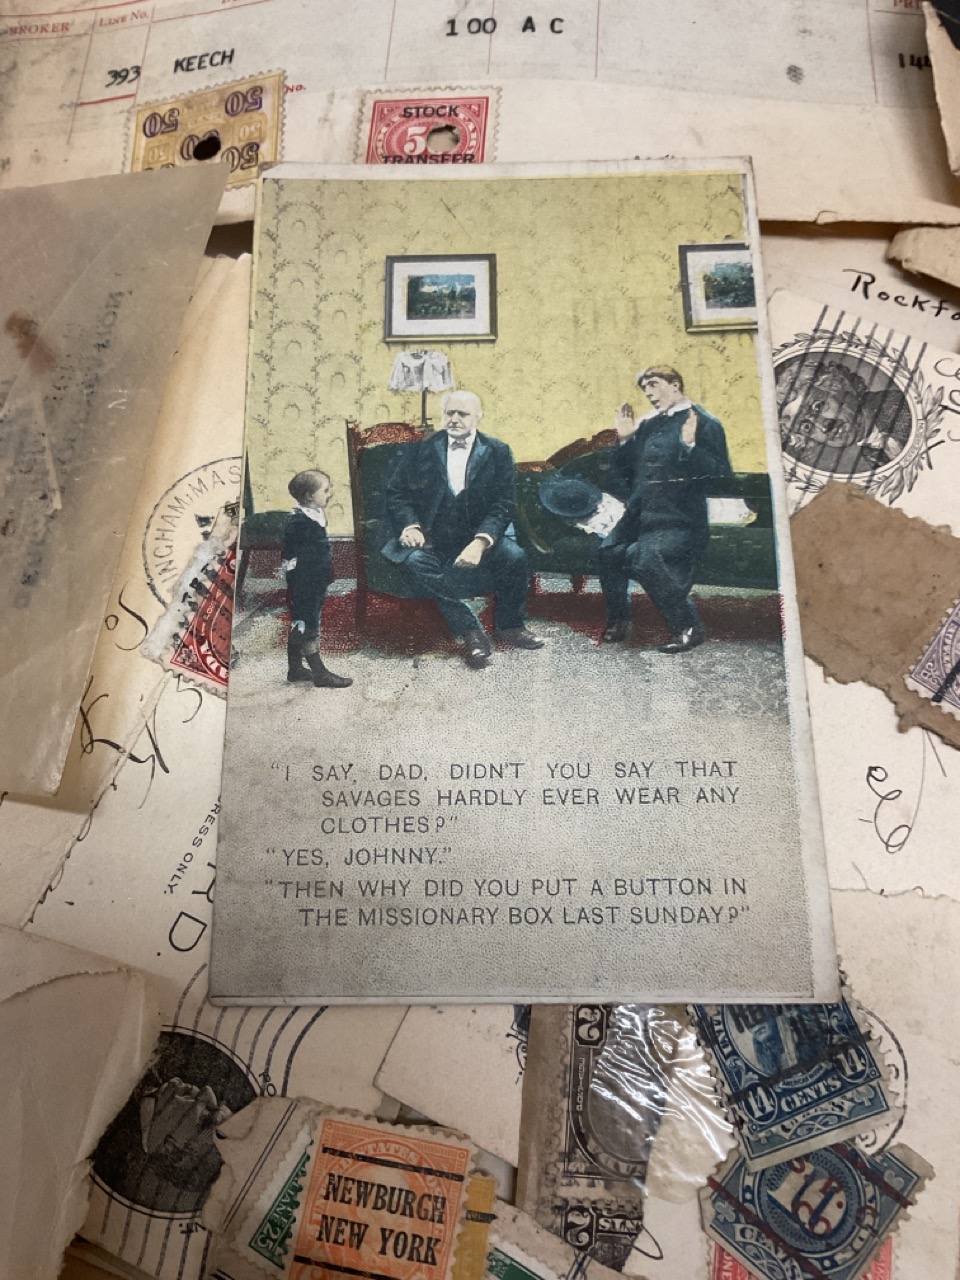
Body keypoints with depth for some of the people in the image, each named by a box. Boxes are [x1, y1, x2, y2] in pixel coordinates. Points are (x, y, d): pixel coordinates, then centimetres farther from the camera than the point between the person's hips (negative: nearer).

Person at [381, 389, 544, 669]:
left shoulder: (498, 452, 4)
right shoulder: (419, 450, 7)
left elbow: (503, 505, -5)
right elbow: (396, 494, 4)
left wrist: (480, 542, -23)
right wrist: (410, 526, -17)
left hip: (482, 534, 0)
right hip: (431, 536, 0)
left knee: (514, 556, -29)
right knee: (415, 560, -33)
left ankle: (510, 626, -2)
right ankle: (470, 631, -24)